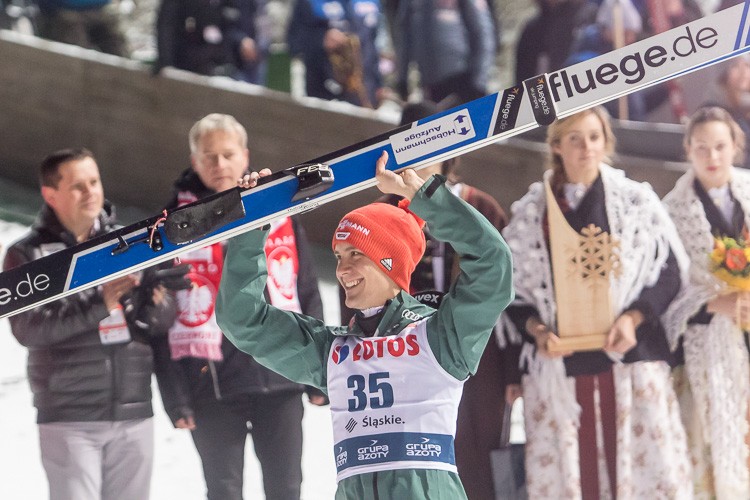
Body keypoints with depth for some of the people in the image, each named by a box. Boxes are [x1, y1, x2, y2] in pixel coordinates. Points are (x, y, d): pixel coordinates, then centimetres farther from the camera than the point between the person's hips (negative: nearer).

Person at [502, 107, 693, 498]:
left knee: (640, 465, -5)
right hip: (558, 362, 1)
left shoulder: (636, 201, 5)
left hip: (628, 355, -1)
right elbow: (511, 286, 10)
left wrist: (635, 316, -11)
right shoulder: (530, 212, 9)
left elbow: (669, 271, 5)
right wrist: (536, 329, -8)